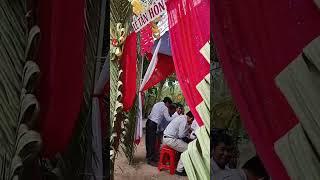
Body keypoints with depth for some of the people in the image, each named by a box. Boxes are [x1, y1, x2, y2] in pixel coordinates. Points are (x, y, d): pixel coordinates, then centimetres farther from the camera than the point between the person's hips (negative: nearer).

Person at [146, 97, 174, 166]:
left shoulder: (157, 104, 18)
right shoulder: (164, 108, -6)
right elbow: (168, 119, -10)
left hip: (148, 121, 9)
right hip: (153, 124, -9)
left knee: (148, 140, 17)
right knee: (152, 142, -4)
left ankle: (149, 155, 30)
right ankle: (151, 159, -1)